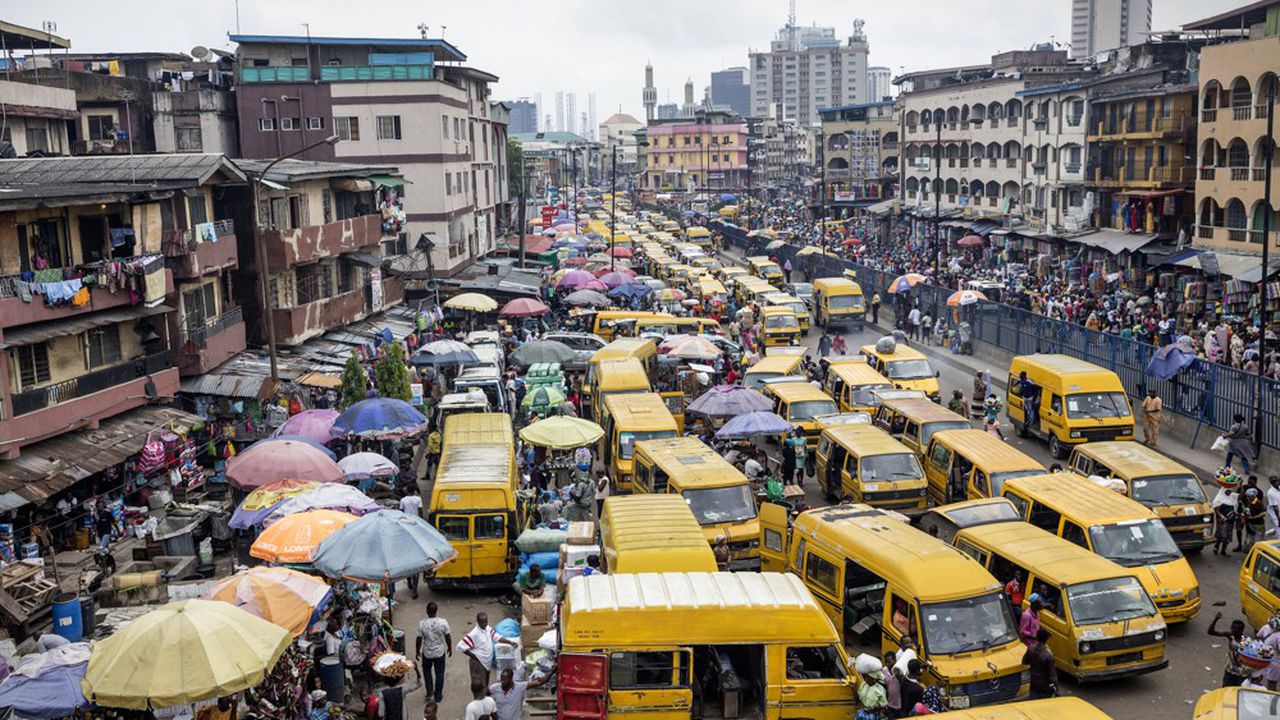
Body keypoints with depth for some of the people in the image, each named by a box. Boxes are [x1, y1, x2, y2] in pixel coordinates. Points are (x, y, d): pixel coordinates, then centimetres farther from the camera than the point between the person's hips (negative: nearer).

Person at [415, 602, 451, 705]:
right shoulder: (443, 622, -20)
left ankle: (430, 691, 25)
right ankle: (438, 696, 27)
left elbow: (419, 639, -11)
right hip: (440, 652, 0)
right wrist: (450, 649, 9)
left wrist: (417, 651, 7)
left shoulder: (422, 623, -21)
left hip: (427, 653, 0)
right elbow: (448, 637, -9)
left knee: (426, 670, 28)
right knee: (439, 673, 17)